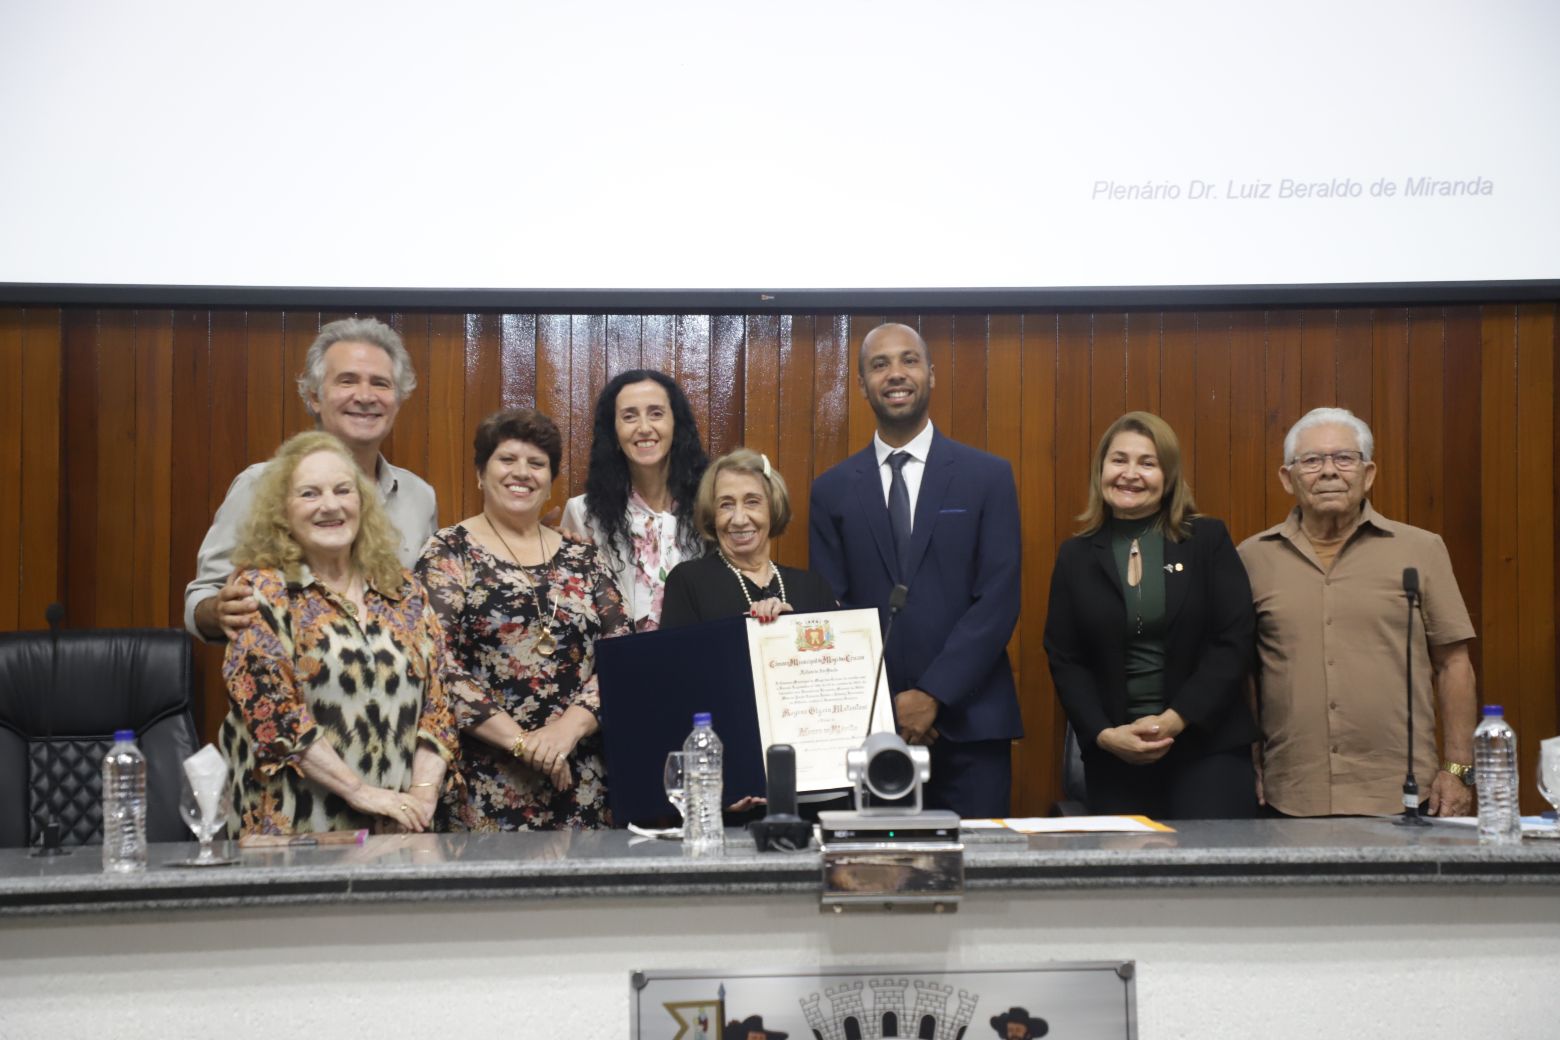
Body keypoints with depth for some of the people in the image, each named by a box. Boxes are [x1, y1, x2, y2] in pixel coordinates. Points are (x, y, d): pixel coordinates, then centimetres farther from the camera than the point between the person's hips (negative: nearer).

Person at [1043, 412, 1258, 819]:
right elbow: (1064, 660, 5)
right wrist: (1103, 735, -10)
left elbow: (1234, 643, -3)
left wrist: (1174, 720, -12)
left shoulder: (1209, 541, 3)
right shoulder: (1076, 556, 8)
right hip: (1113, 757, 1)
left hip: (1208, 747, -1)